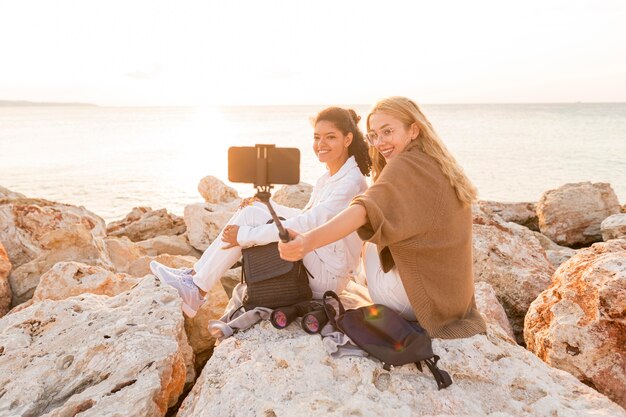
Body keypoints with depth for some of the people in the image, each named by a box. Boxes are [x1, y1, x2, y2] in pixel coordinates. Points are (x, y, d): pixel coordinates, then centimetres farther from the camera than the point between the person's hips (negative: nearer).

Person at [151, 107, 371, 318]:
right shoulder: (326, 179, 12)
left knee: (250, 215, -17)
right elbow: (306, 216, 21)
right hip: (312, 260, 8)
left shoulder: (352, 182, -17)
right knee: (253, 209, -2)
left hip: (329, 275, -8)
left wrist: (245, 236, -24)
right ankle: (194, 275, -1)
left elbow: (308, 223, -27)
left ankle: (196, 292, -9)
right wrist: (265, 206, 8)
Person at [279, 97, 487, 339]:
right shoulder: (441, 165, 8)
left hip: (425, 299, -8)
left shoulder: (404, 167, -18)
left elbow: (365, 210, -37)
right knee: (380, 243, 23)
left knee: (371, 249, 12)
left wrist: (309, 240, -51)